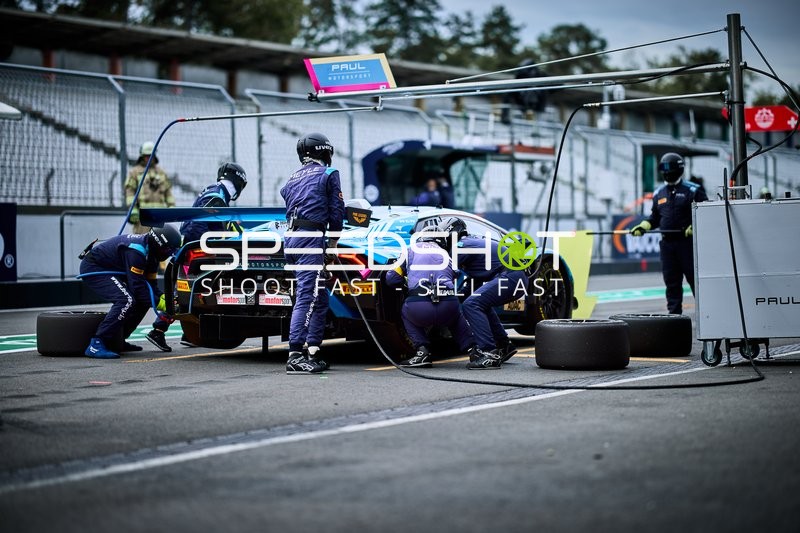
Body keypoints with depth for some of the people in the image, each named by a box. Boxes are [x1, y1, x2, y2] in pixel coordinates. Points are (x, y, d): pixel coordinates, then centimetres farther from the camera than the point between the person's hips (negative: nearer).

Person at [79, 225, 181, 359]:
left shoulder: (150, 252, 1)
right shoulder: (136, 251, -30)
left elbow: (149, 283, 6)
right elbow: (136, 286, -30)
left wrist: (163, 297, -12)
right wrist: (159, 303, -26)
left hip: (111, 270, 10)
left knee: (143, 300, 6)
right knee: (126, 300, -27)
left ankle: (116, 341, 14)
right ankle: (96, 345, -28)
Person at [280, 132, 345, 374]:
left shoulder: (293, 178, 25)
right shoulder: (328, 173, 6)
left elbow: (290, 208, 18)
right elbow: (336, 209, 2)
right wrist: (334, 239, 13)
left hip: (290, 238, 7)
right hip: (311, 238, -7)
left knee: (319, 299, 15)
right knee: (307, 297, -13)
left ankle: (312, 352, 14)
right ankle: (295, 355, -21)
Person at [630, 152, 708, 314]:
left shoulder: (692, 190, -3)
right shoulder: (659, 193, 15)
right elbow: (655, 217, 21)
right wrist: (643, 226, 5)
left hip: (687, 241, -5)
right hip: (667, 242, 5)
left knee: (694, 279, -4)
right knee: (671, 282, 6)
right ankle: (674, 314, 11)